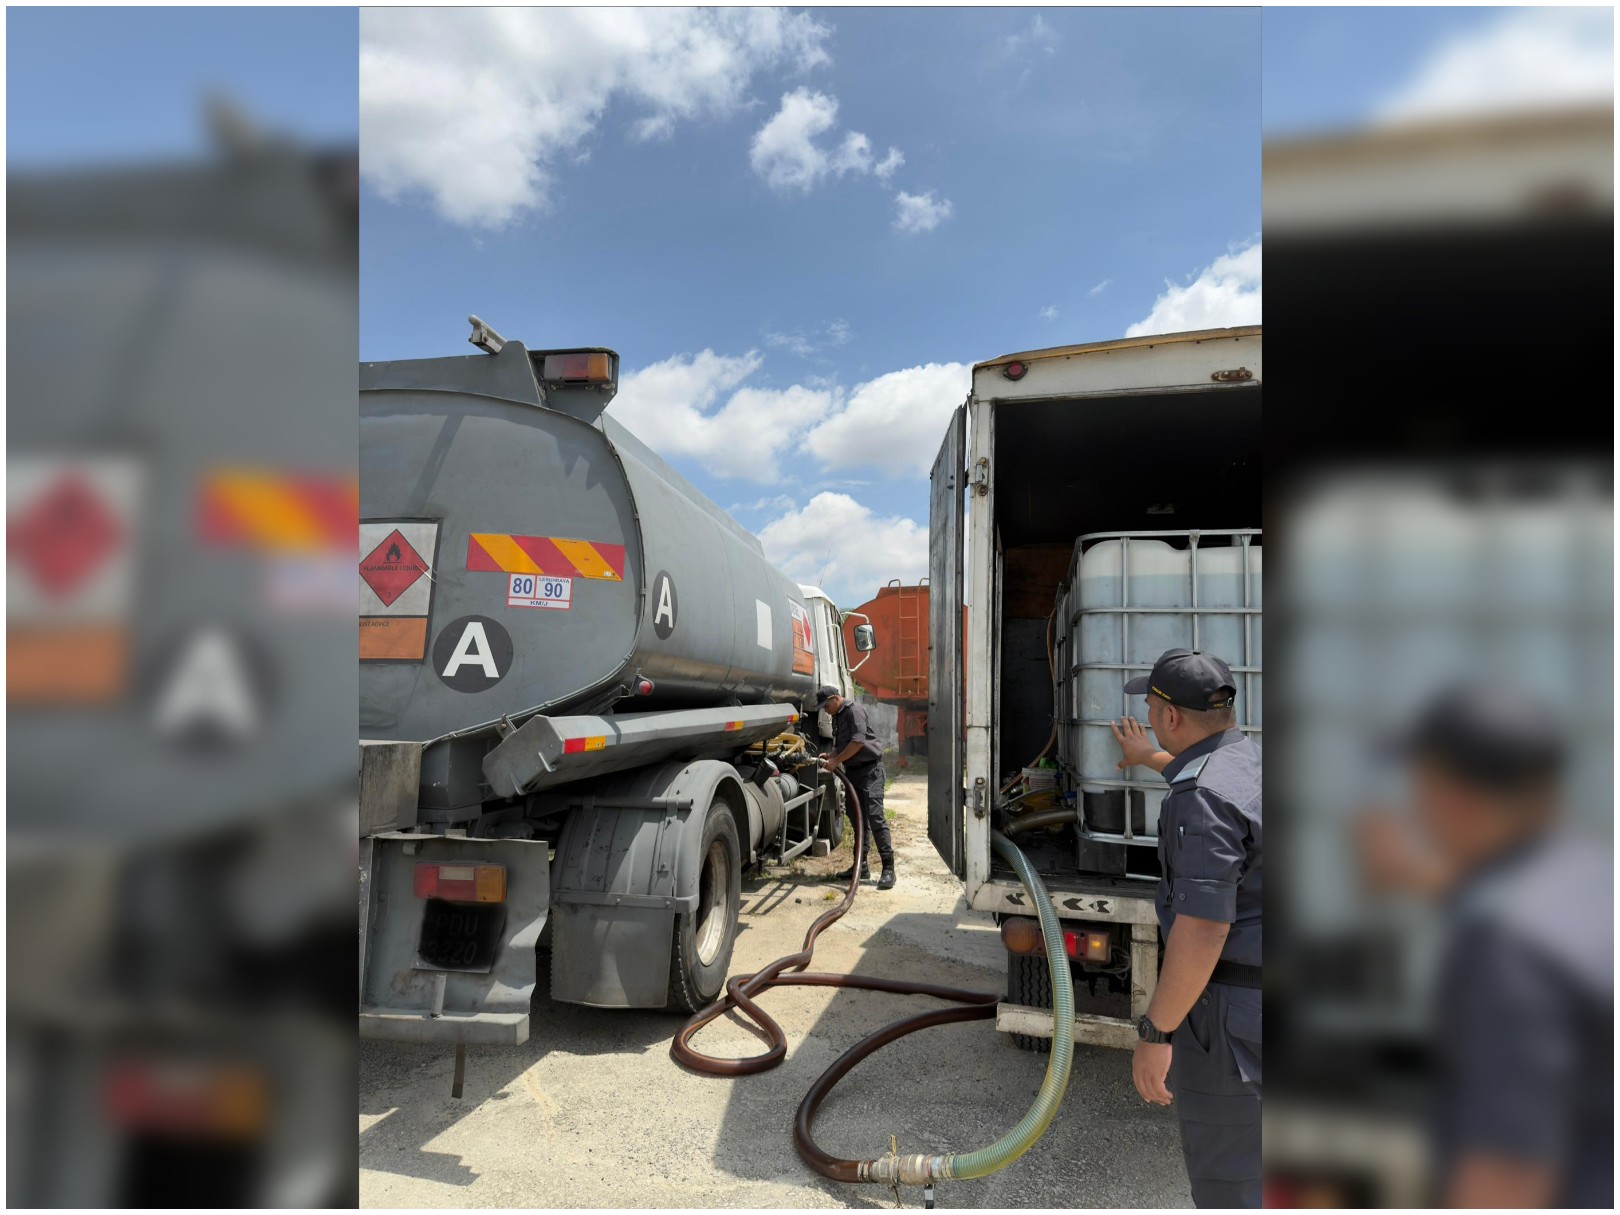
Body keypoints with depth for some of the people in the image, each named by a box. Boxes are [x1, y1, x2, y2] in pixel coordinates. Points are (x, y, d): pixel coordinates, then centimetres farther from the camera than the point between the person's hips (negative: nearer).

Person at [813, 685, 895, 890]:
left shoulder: (854, 710, -12)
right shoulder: (837, 717, 16)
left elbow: (858, 741, -21)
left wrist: (836, 760, -16)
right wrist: (829, 758, 1)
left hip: (869, 768, -9)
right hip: (853, 771, 9)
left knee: (875, 816, -14)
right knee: (858, 818, 10)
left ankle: (888, 868, -14)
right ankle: (861, 865, 16)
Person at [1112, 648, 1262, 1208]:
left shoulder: (1201, 798, -24)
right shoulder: (1254, 761, 6)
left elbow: (1202, 931, -28)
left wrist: (1154, 1032, -20)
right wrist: (1147, 758, 49)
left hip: (1230, 1014, -9)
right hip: (1254, 1003, 10)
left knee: (1226, 1179, 5)